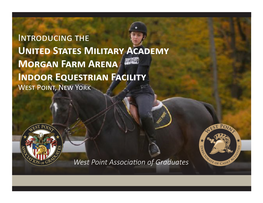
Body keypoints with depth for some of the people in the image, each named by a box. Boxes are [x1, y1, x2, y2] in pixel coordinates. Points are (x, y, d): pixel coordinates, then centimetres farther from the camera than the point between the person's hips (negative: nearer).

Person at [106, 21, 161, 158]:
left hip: (143, 91, -8)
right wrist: (110, 90, -6)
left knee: (144, 114, -37)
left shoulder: (145, 54, -5)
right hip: (131, 93, 8)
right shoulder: (126, 55, 16)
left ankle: (152, 142, -19)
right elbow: (119, 75, 11)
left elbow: (139, 76, -15)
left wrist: (125, 92, -24)